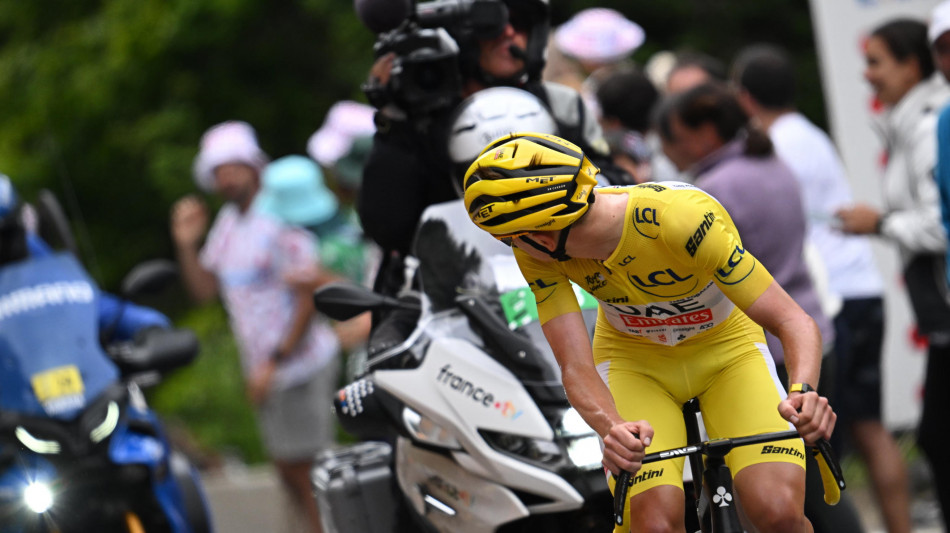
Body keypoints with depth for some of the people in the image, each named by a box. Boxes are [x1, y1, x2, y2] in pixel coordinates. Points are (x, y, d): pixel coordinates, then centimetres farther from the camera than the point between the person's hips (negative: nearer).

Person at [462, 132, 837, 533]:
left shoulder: (683, 219, -35)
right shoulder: (540, 256, -24)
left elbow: (794, 322, -33)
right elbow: (577, 368, -28)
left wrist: (802, 393, -53)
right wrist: (613, 429, -50)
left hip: (725, 347, -2)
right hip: (635, 360, 2)